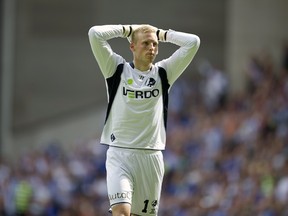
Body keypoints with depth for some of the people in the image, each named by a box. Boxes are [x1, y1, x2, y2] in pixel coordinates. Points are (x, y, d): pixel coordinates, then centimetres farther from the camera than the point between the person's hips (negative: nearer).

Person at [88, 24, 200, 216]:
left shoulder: (163, 73, 9)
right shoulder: (118, 69, 4)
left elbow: (193, 42, 3)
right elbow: (95, 34, -6)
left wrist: (161, 34, 11)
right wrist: (127, 30, 7)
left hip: (151, 155, 3)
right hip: (120, 154, -3)